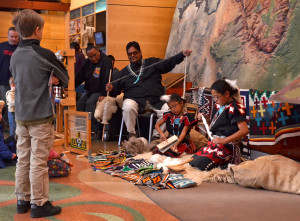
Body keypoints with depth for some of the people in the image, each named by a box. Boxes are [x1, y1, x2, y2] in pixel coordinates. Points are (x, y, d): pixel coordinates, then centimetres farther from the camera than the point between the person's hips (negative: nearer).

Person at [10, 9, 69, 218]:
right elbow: (65, 77, -1)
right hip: (41, 116, -6)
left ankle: (23, 200, 22)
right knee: (38, 162, 0)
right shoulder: (44, 54, -13)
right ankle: (39, 204, 8)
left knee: (23, 159, 13)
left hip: (21, 115, 7)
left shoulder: (15, 56, 7)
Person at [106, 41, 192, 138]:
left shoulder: (152, 63, 19)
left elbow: (168, 63, 8)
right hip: (135, 100, 0)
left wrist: (182, 54, -7)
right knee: (128, 108, -35)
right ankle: (131, 134, -15)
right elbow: (117, 88, 20)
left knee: (169, 111, -27)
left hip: (155, 100, 0)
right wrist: (111, 88, -5)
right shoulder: (124, 72, 23)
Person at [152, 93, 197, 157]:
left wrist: (176, 143, -30)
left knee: (173, 153, -32)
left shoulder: (187, 117, -6)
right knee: (156, 150, -22)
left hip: (182, 141, -3)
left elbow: (183, 132, -14)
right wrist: (161, 133, -10)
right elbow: (157, 125, 12)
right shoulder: (169, 115, 7)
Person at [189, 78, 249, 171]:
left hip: (227, 146, -8)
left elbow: (244, 130, -23)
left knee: (199, 164, -23)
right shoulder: (218, 106, 13)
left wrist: (224, 140, -27)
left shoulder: (235, 108, -12)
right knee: (192, 161, -3)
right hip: (215, 143, 9)